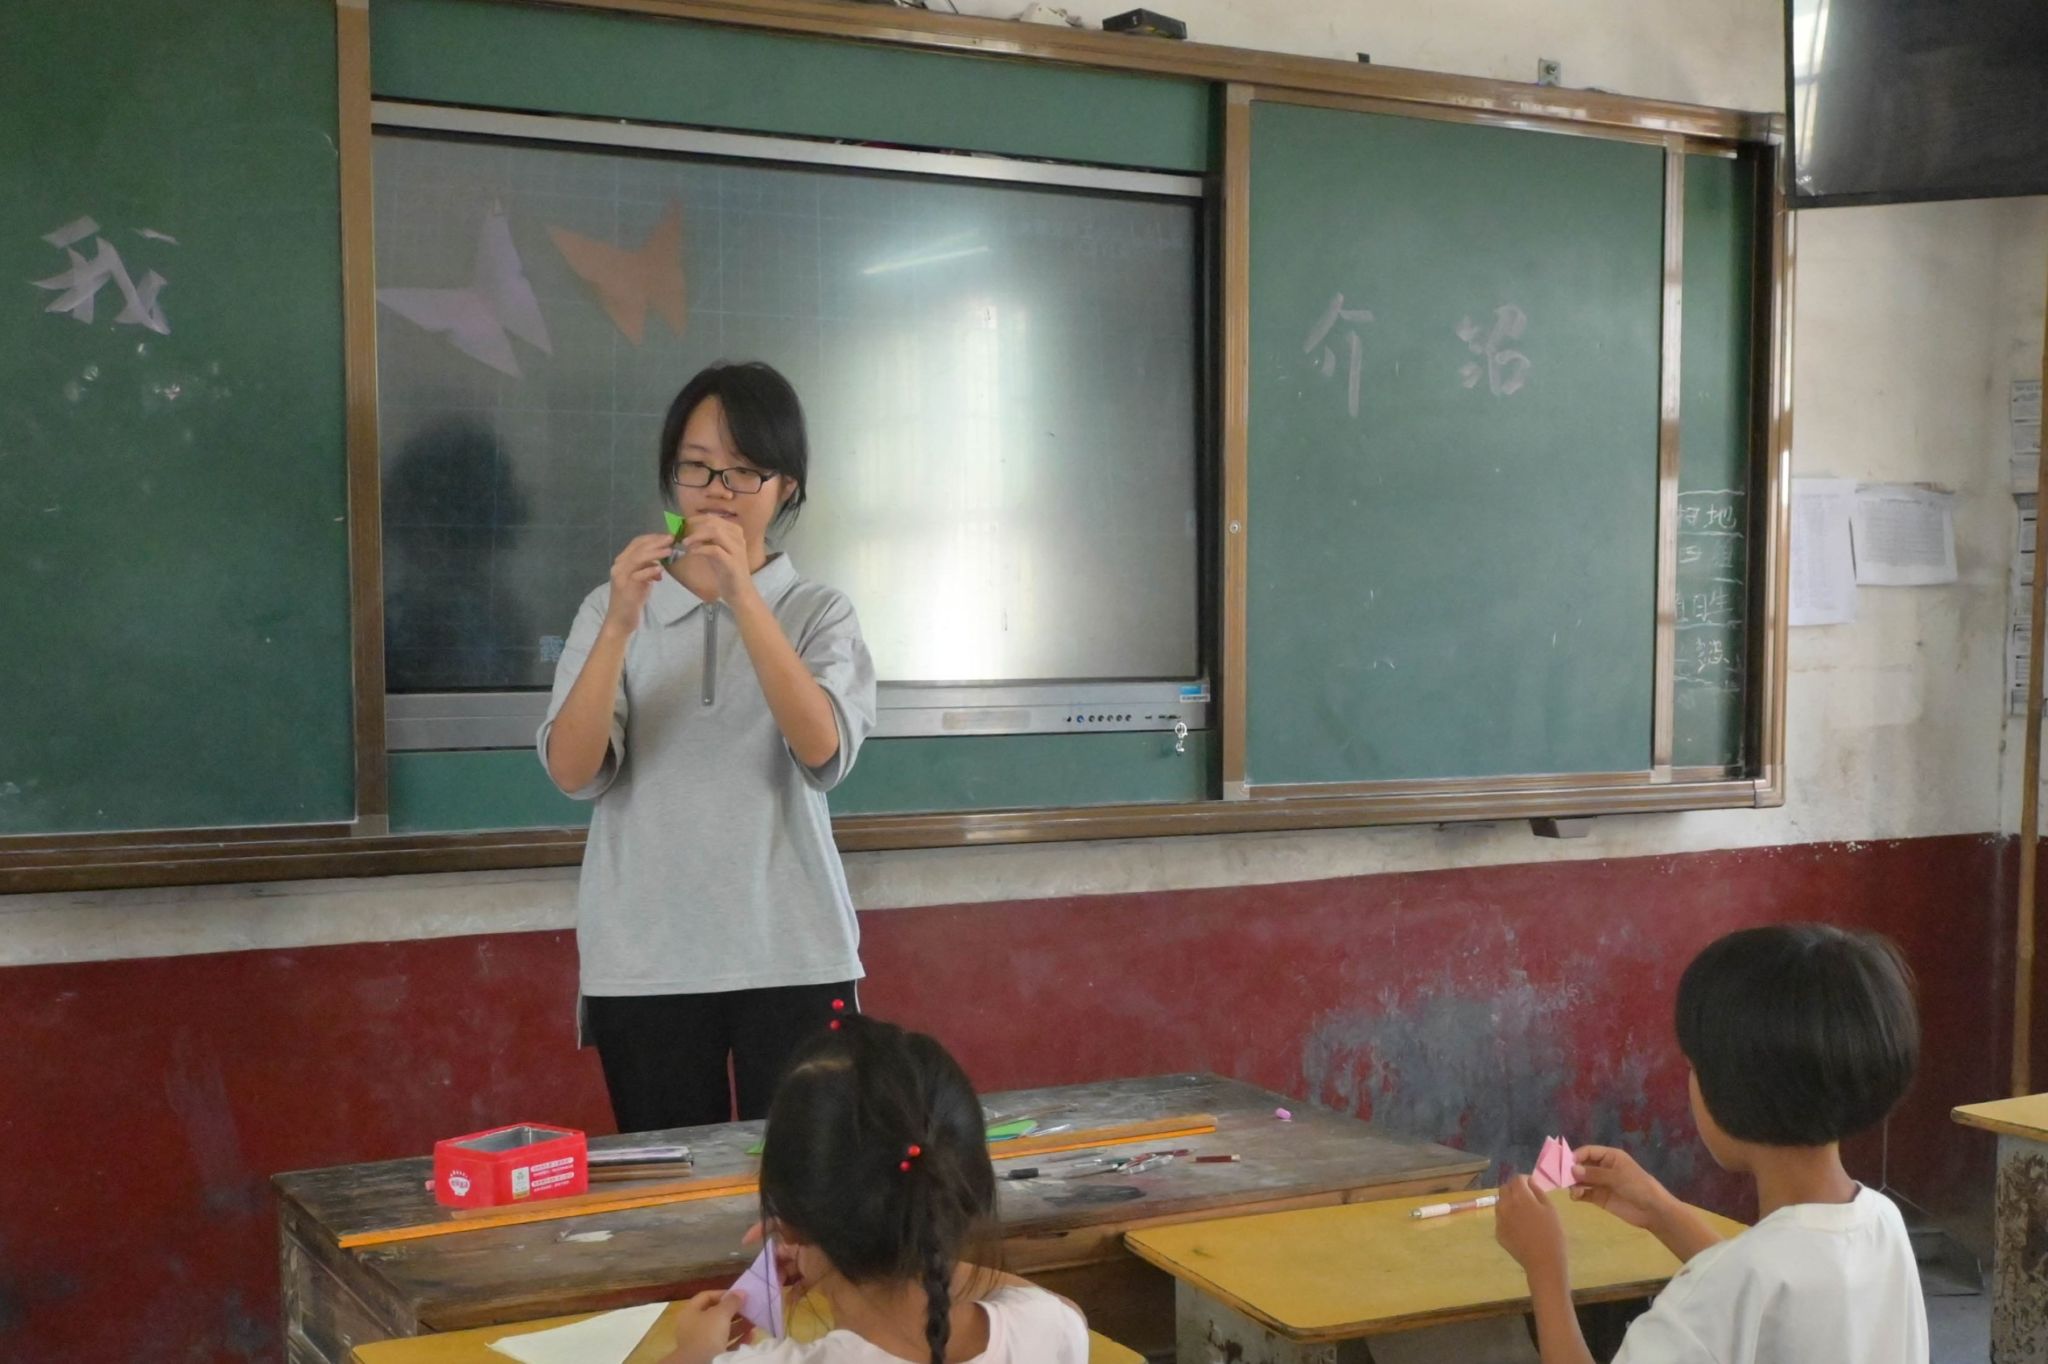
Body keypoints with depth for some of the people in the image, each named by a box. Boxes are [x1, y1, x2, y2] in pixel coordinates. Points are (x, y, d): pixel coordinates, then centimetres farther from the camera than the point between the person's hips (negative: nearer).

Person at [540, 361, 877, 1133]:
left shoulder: (818, 614, 4)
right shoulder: (614, 609, 7)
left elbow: (824, 753, -16)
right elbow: (573, 773, -6)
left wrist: (743, 596, -22)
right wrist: (620, 625, -19)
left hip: (791, 958, -1)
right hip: (645, 961, 1)